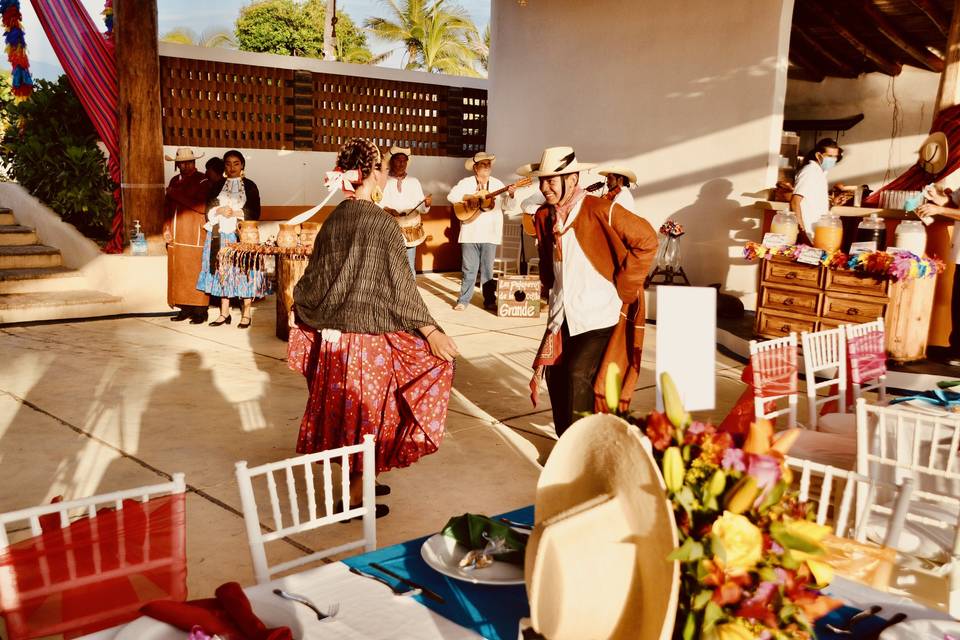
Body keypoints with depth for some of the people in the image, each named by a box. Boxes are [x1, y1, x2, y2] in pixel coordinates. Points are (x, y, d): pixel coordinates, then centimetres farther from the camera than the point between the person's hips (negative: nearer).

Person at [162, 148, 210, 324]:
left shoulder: (202, 181, -1)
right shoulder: (174, 181, 18)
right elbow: (166, 207, 20)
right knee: (178, 274, 4)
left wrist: (177, 196, -12)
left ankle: (200, 312, -4)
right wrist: (166, 229, 9)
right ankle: (185, 309, 11)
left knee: (196, 273, -8)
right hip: (176, 237, 6)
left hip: (195, 236, -6)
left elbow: (201, 207, -13)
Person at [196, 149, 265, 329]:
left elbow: (255, 213, -2)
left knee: (244, 272, -5)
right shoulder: (217, 186, 12)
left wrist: (235, 213, -14)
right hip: (220, 235, 3)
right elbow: (208, 209, 9)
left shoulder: (250, 186, 5)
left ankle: (246, 313, 1)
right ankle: (224, 312, 9)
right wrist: (220, 211, -11)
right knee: (222, 272, 2)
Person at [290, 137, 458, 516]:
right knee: (366, 412, 6)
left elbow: (316, 273, 12)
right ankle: (355, 498, 16)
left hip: (331, 331, 6)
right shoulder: (380, 222, -15)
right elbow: (400, 284, -16)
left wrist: (297, 306, 31)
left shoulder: (334, 219, 3)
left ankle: (358, 480, 32)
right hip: (369, 332, -6)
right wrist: (431, 332, -13)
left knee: (343, 406, 17)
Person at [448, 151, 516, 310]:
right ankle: (463, 300, 11)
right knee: (469, 269, 2)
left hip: (490, 234, 2)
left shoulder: (497, 184, 9)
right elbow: (451, 195, -7)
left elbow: (507, 205, 2)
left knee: (487, 269, 6)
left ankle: (490, 300, 13)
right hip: (470, 233, -1)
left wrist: (511, 195, -18)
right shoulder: (466, 182, 4)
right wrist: (470, 197, -17)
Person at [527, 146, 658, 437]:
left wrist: (623, 286, -11)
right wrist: (551, 288, 15)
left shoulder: (600, 210, -15)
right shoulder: (544, 216, 5)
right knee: (554, 373, 5)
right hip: (563, 315, 7)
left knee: (578, 374, -19)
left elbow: (647, 241, -13)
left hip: (601, 314, -7)